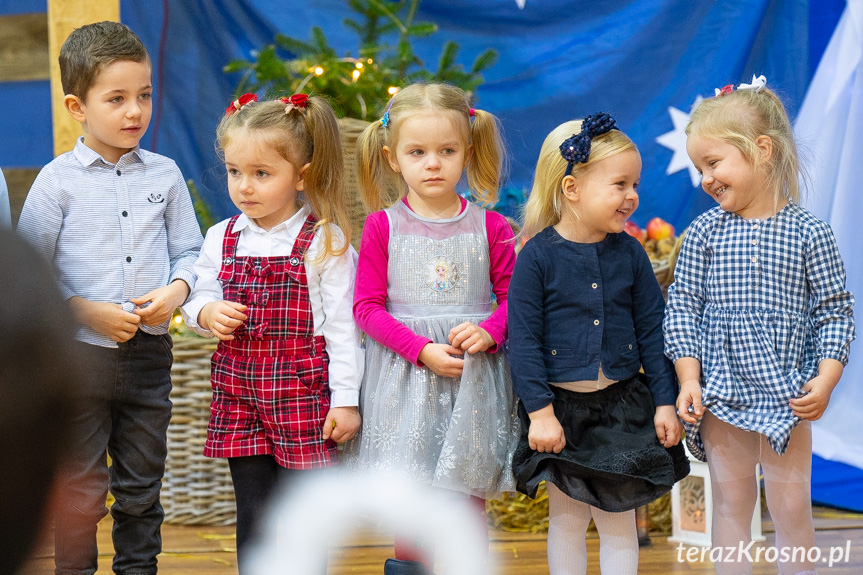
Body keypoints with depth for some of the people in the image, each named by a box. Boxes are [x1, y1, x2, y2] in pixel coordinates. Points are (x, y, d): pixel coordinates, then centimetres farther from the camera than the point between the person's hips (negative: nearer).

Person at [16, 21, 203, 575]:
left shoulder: (165, 175, 4)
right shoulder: (58, 182, -5)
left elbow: (190, 251, 9)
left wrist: (176, 290, -11)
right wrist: (88, 312, -14)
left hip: (150, 351, 3)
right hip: (80, 356, -3)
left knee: (142, 487, 13)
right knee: (80, 490, 4)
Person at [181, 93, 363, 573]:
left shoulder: (324, 242, -8)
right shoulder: (222, 240, 6)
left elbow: (341, 326, -8)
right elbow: (197, 302, 16)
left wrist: (345, 399, -9)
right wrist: (207, 314, -8)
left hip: (302, 394, -4)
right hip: (239, 393, 5)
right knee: (253, 516, 11)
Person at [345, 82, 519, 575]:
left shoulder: (489, 227, 3)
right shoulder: (383, 227, 0)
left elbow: (512, 298, 8)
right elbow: (367, 307, -2)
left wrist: (488, 332, -14)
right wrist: (424, 350, -14)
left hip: (473, 380, 1)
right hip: (405, 379, -1)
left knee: (467, 504, 4)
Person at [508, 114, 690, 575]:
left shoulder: (629, 253, 0)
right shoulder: (537, 257, -10)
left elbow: (652, 332, 5)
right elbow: (524, 340, -10)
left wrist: (665, 402, 2)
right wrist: (540, 411, -13)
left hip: (622, 405, 3)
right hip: (561, 409, -2)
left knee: (618, 520, 8)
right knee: (567, 520, 8)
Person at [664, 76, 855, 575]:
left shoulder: (809, 233, -5)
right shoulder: (705, 233, 0)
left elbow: (835, 311, -2)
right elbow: (682, 308, 2)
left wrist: (825, 381, -12)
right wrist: (689, 379, -6)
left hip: (786, 396, -2)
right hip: (722, 396, 2)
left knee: (791, 505, 4)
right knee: (731, 502, 9)